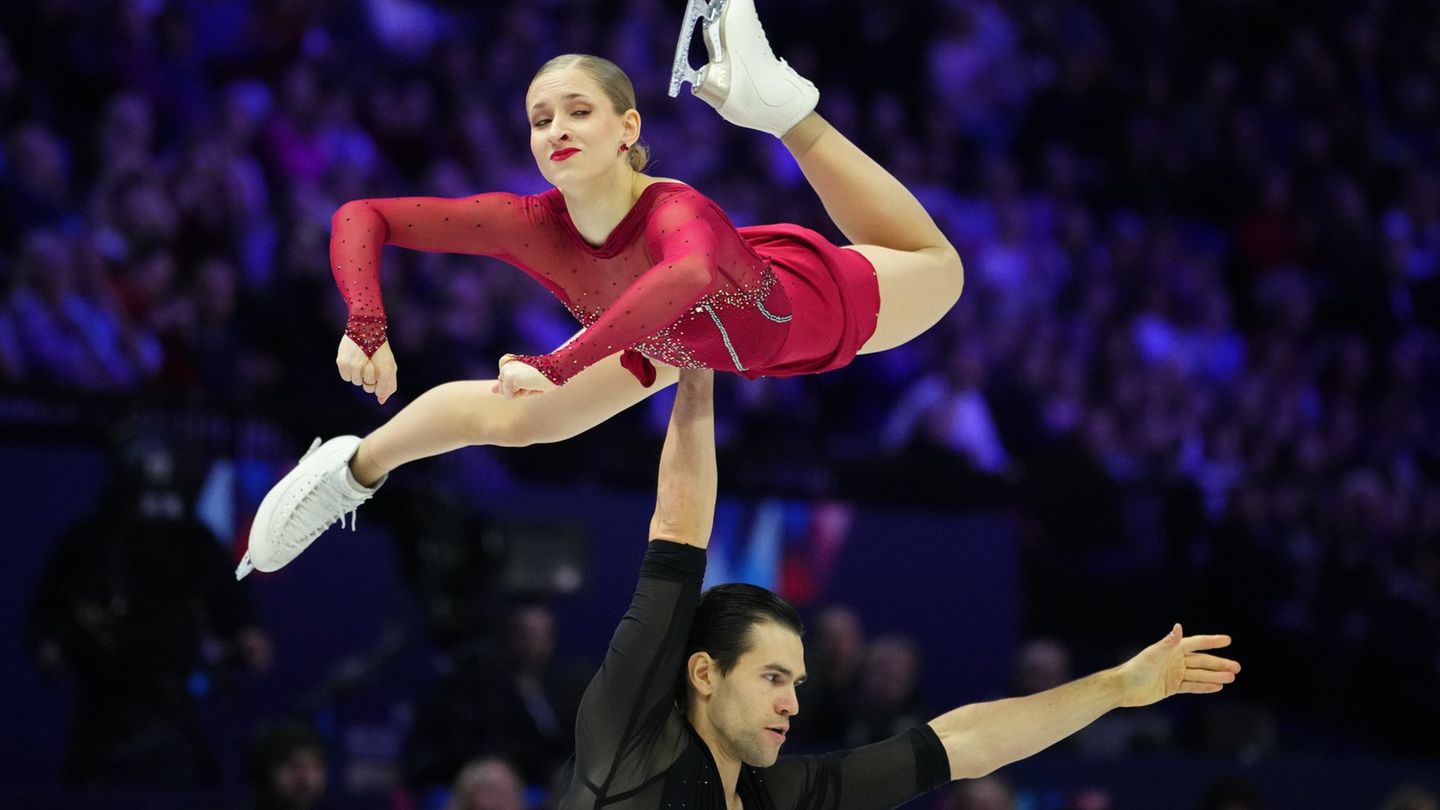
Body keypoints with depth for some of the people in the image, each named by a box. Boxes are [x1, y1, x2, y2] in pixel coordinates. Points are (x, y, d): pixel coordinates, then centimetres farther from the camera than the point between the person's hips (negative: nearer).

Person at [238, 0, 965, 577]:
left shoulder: (674, 211, -50)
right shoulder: (533, 224, -36)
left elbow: (692, 275, -76)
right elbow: (361, 218, -32)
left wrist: (558, 366, -78)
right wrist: (366, 329, -49)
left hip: (806, 300, -3)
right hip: (675, 337, 3)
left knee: (936, 270, 21)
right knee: (510, 417, 11)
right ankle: (355, 468, 40)